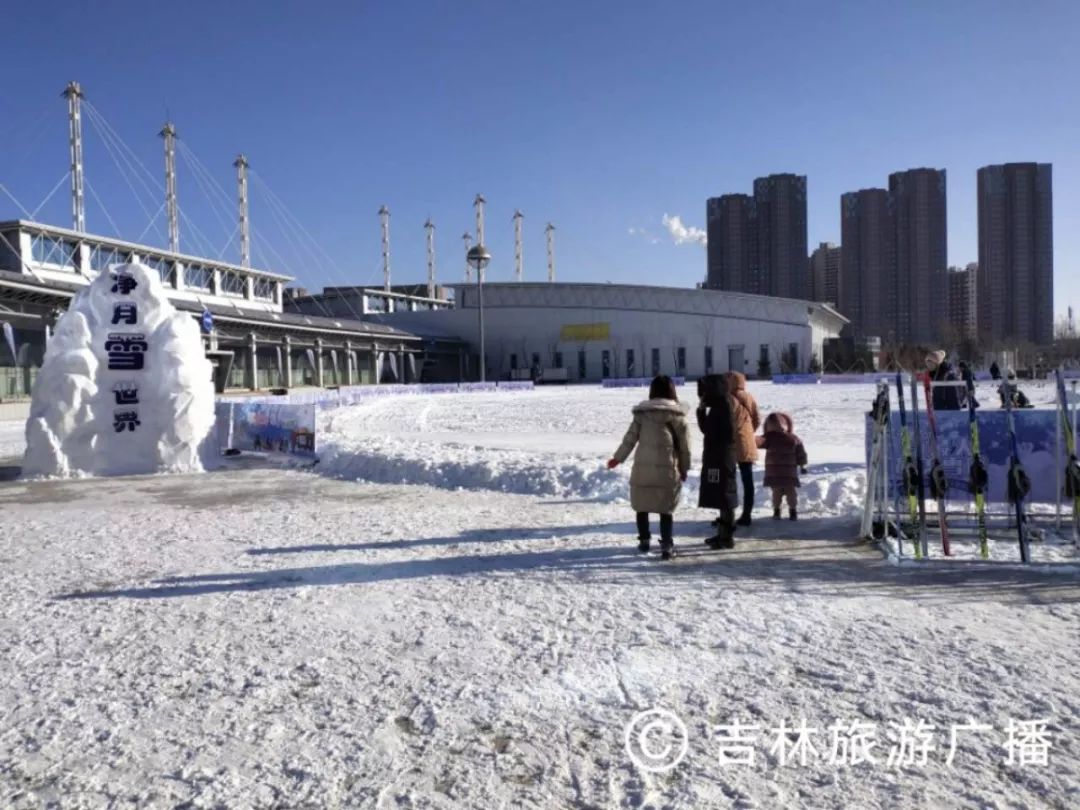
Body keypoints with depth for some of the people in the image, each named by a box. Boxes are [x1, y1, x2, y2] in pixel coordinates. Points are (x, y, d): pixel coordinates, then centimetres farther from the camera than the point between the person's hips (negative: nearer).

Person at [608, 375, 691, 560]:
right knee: (666, 509, 6)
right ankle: (667, 546, 0)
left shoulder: (642, 413, 2)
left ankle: (644, 541, 25)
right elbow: (684, 445, 2)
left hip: (643, 468, 1)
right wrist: (684, 469, 13)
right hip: (667, 469, -1)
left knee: (641, 505, 17)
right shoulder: (676, 414, 0)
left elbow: (630, 438, 3)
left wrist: (617, 458, 16)